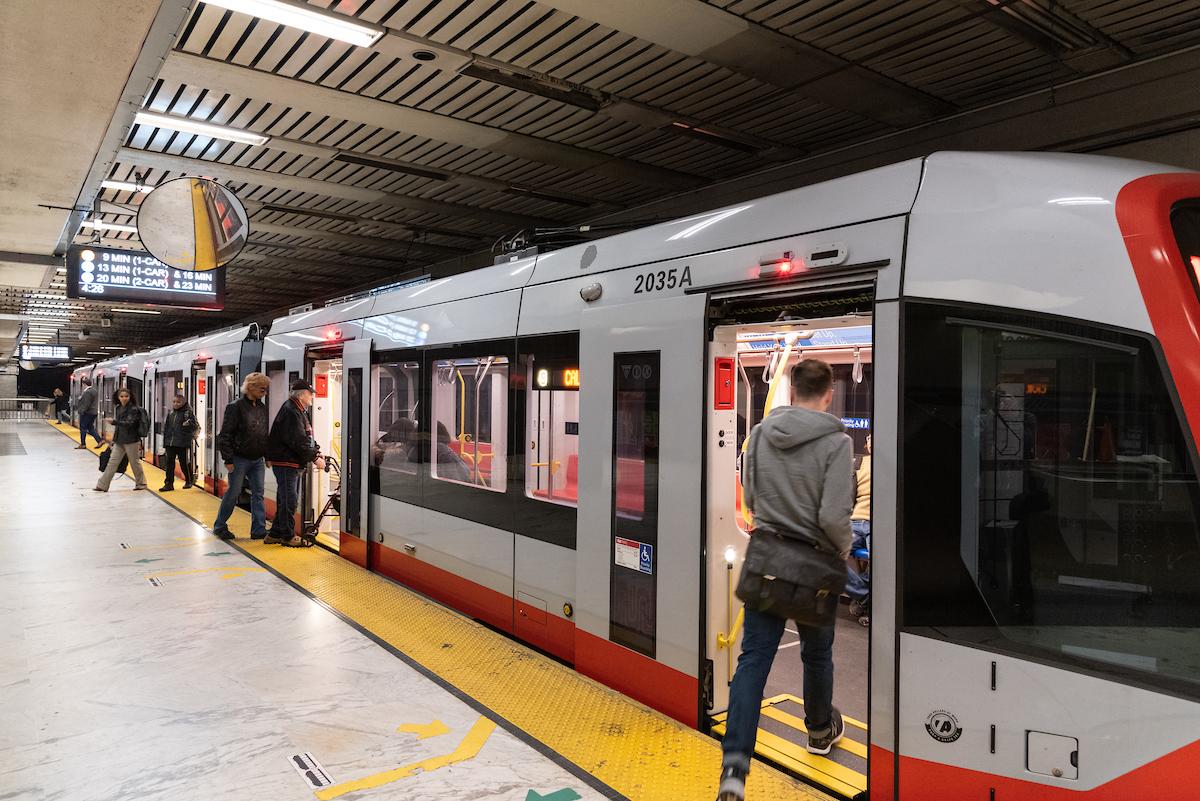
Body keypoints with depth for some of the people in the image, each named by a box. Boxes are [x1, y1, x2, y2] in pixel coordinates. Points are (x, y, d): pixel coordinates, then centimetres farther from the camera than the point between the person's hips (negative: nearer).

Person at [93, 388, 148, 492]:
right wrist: (114, 439, 19)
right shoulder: (118, 408, 10)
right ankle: (102, 485, 5)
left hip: (131, 440, -6)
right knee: (112, 461, 4)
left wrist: (114, 421, -33)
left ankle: (141, 483, 20)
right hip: (119, 440, 6)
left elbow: (129, 423, -23)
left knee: (135, 462, 5)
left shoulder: (134, 409, -11)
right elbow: (118, 425, 19)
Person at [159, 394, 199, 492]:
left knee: (184, 463, 5)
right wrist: (165, 443, 15)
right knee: (169, 463, 4)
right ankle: (168, 484, 11)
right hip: (170, 443, 5)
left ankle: (189, 481, 25)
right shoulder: (170, 413, 11)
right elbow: (166, 428, 17)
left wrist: (189, 424, -27)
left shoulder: (188, 412, -5)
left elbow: (196, 426, -6)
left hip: (183, 443, -5)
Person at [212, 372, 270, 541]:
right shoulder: (236, 407, -11)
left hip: (257, 460, 6)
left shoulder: (262, 408, 8)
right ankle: (219, 526, 21)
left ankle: (259, 530, 9)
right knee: (233, 493, 4)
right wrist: (228, 459, -14)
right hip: (240, 459, -6)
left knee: (258, 494, 5)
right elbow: (225, 435, -12)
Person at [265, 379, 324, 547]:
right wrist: (314, 459, -22)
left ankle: (275, 534, 26)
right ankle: (288, 536, 4)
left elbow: (307, 437, 19)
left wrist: (317, 451, 4)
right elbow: (297, 441, -25)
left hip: (294, 463, 11)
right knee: (289, 499, -5)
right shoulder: (290, 411, -19)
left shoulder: (300, 411, 16)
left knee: (286, 499, 16)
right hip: (285, 462, -11)